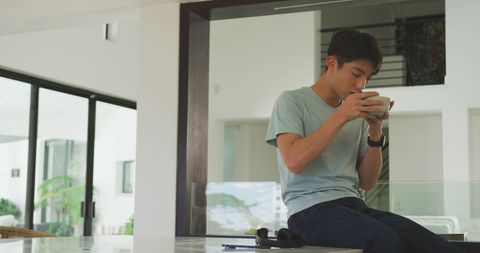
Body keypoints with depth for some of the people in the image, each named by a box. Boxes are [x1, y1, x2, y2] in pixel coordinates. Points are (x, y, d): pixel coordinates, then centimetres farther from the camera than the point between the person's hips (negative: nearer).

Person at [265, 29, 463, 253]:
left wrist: (375, 132, 1)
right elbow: (294, 162, -12)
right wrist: (341, 116, -12)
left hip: (355, 207, 6)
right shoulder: (291, 101, 4)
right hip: (311, 210, -5)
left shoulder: (358, 115, 19)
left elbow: (367, 183, 15)